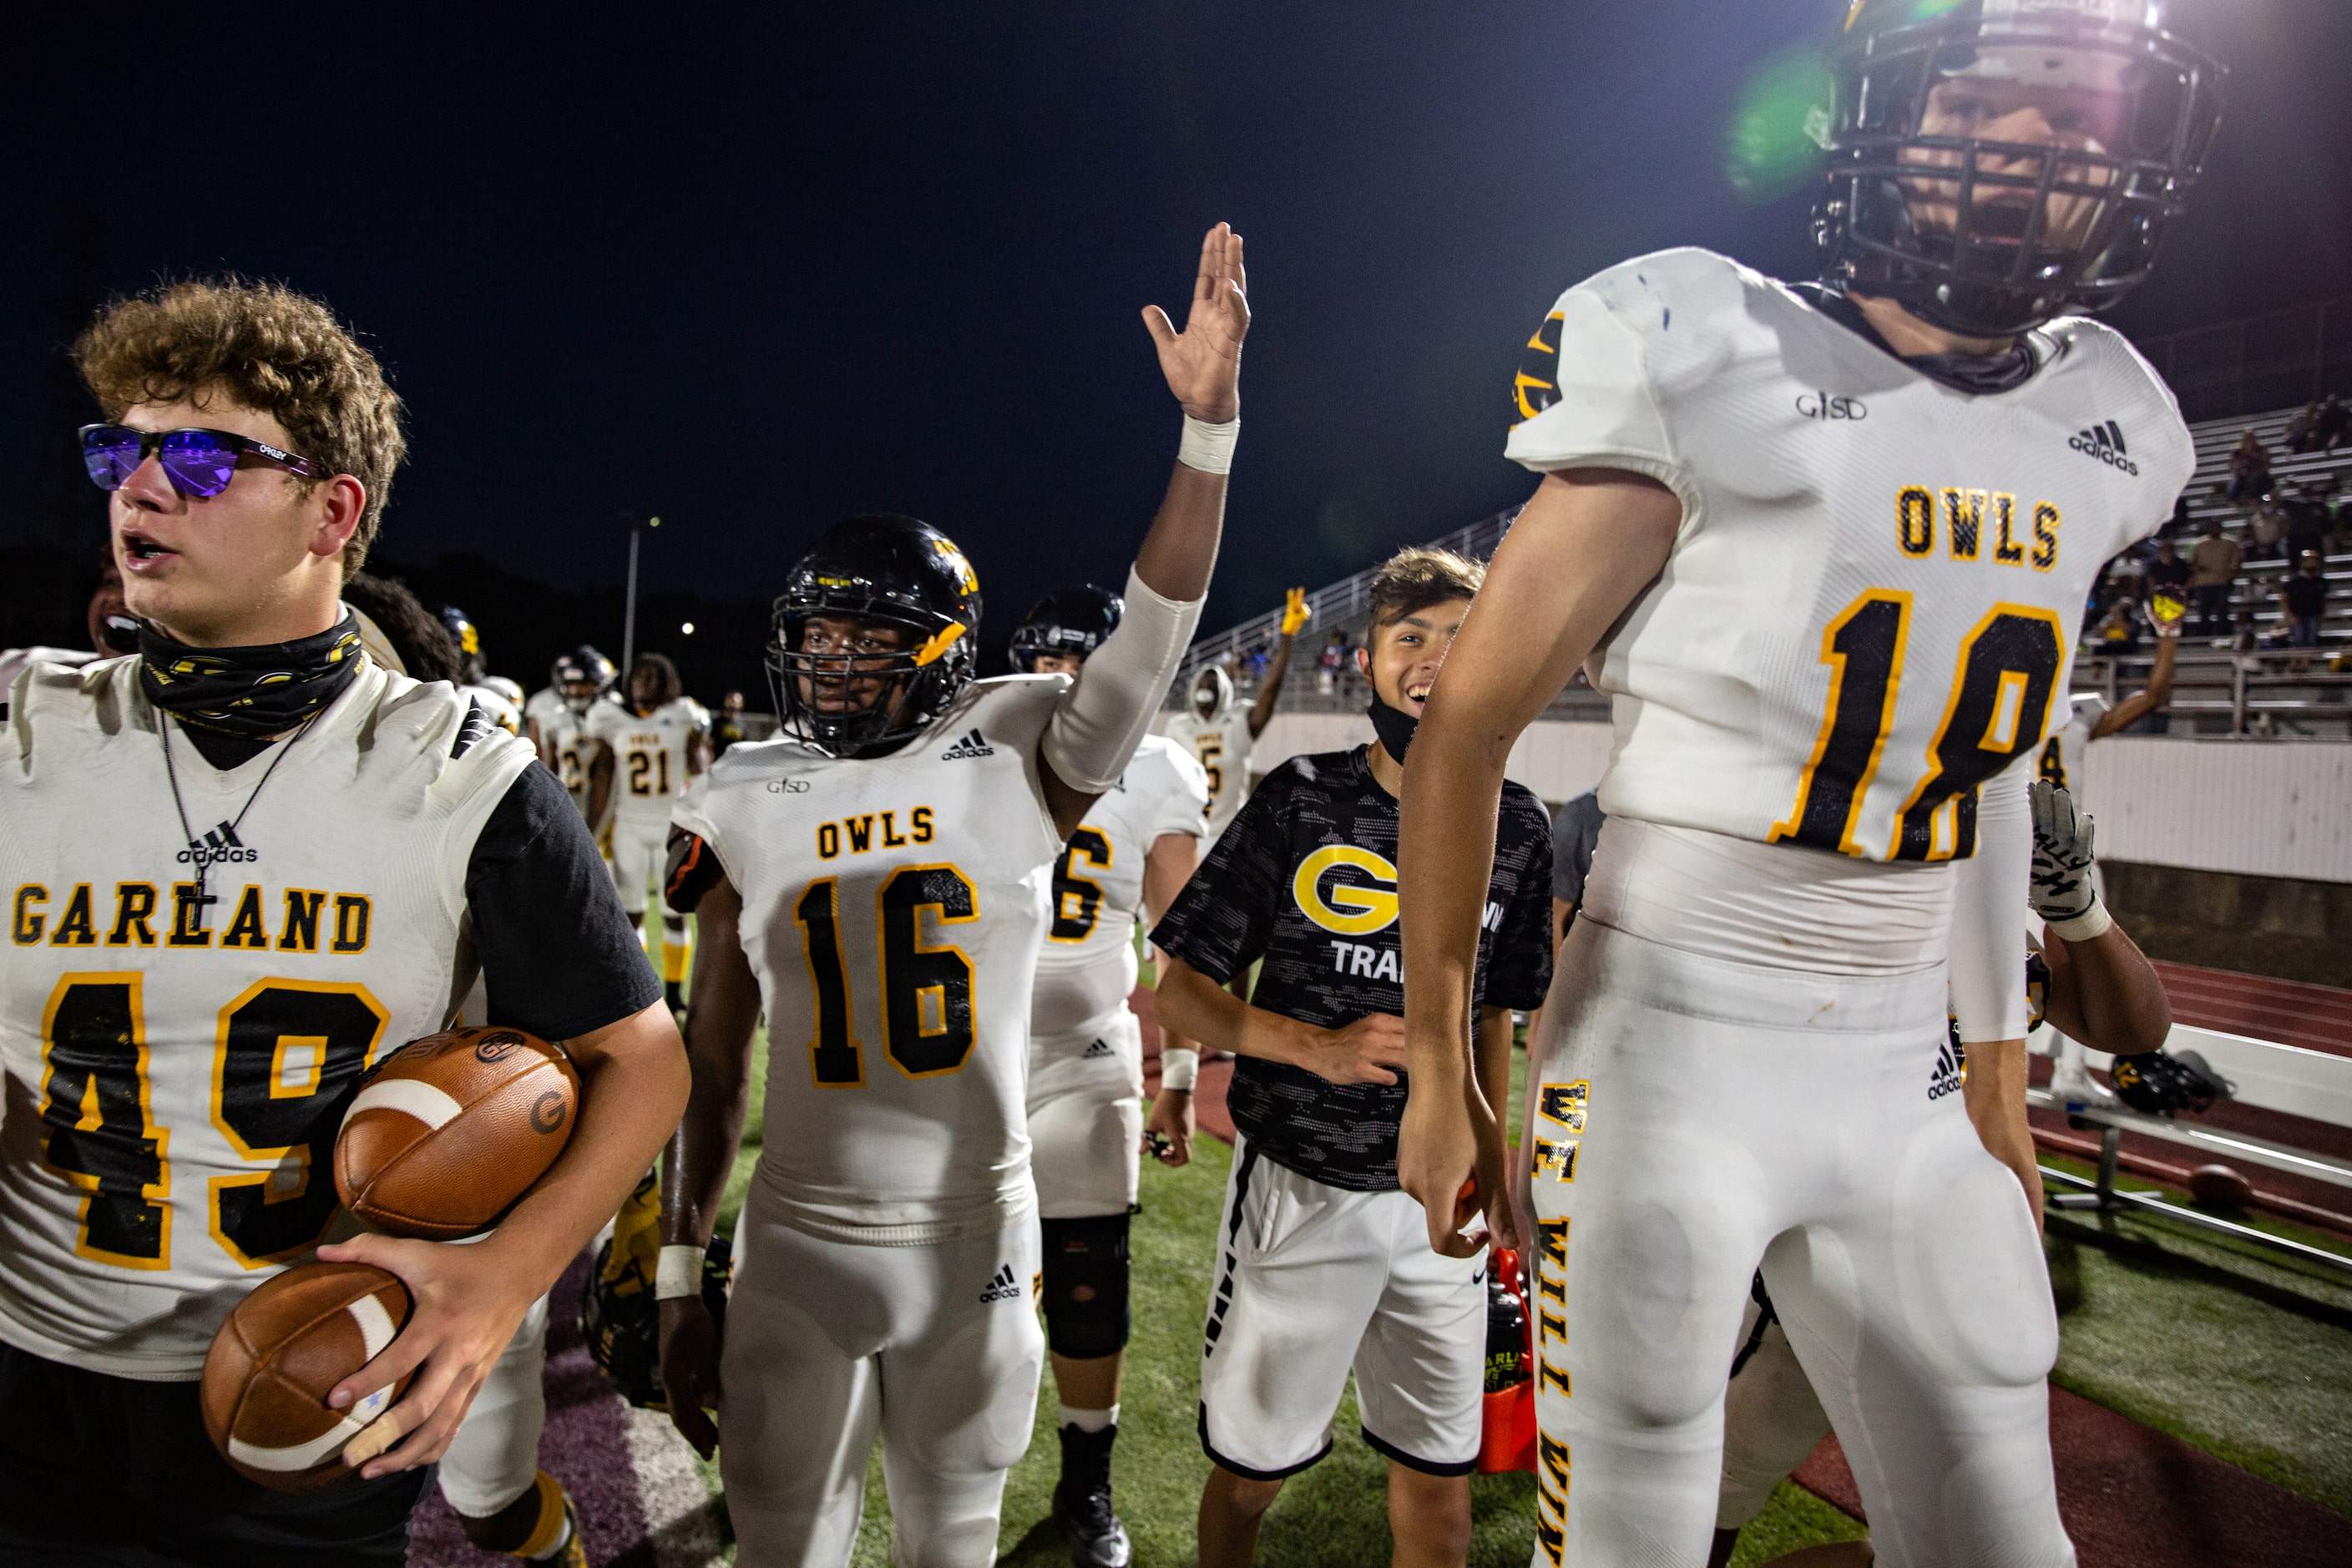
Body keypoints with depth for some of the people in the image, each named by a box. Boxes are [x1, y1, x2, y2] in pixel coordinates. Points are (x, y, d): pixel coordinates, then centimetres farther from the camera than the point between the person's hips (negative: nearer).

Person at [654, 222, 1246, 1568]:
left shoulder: (1020, 757, -7)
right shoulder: (746, 803, -2)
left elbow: (1154, 632, -22)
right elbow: (714, 1059, 2)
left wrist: (1210, 421, -30)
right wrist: (682, 1279, 4)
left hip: (979, 1232, -1)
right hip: (798, 1240, 1)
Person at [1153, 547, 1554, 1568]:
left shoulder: (1516, 826, 0)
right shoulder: (1302, 802, -10)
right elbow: (1180, 991, -8)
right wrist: (1319, 1047, -21)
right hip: (1299, 1187, -2)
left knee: (1438, 1483, 16)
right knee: (1249, 1471, 14)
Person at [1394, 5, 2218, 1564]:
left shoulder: (2103, 433, 8)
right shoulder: (1712, 369, -11)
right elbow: (1468, 725, -10)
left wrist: (2002, 1085, 19)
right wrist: (1439, 1071, -7)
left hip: (1900, 1085, 6)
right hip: (1671, 1050, -5)